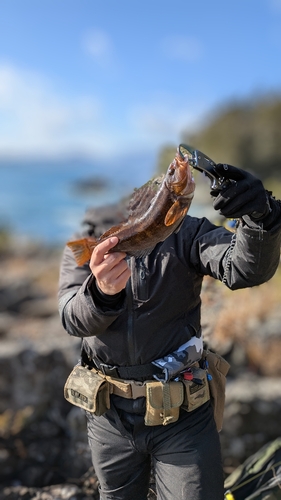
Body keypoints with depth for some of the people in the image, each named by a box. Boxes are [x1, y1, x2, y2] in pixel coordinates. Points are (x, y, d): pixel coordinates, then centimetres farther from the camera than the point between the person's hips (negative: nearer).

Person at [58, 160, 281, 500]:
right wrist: (101, 292, -41)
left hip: (182, 413, -2)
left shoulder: (185, 234, -9)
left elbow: (246, 269, -25)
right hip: (109, 412, 3)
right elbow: (74, 319, -18)